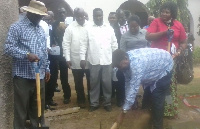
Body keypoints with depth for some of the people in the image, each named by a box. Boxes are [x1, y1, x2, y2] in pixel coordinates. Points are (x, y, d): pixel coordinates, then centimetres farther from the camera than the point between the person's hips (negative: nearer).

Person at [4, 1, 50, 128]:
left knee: (39, 105, 13)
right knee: (21, 107, 4)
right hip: (23, 75, -6)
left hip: (39, 75, 6)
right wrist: (26, 54, -23)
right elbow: (8, 47, -12)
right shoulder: (17, 27, -4)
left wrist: (47, 68, 17)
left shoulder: (41, 29, 16)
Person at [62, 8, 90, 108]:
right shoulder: (70, 27, -2)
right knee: (78, 83, 12)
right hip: (76, 61, 0)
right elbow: (66, 44, -3)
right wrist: (67, 58, -8)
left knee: (91, 81, 11)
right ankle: (81, 100, 28)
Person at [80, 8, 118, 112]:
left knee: (107, 83, 7)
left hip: (107, 61, 1)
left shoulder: (109, 28, 8)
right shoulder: (88, 29, 4)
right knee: (94, 83, 8)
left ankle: (107, 103, 21)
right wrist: (82, 58, -7)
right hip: (93, 61, 0)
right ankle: (94, 103, 20)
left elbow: (114, 44, 9)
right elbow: (83, 44, 1)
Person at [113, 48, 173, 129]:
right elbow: (128, 82, -7)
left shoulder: (137, 64, -41)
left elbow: (133, 89, -40)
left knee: (157, 100, -11)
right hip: (154, 68, 8)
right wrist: (127, 103, -6)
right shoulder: (127, 60, -15)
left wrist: (123, 113, -35)